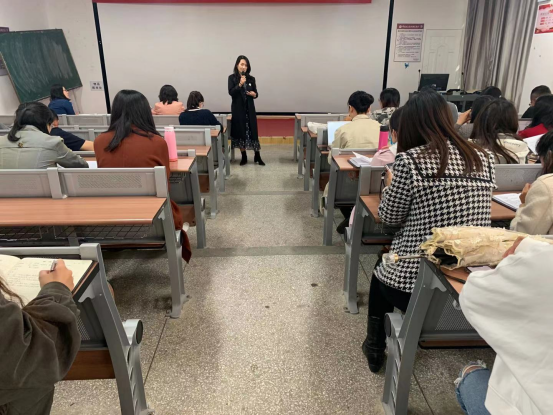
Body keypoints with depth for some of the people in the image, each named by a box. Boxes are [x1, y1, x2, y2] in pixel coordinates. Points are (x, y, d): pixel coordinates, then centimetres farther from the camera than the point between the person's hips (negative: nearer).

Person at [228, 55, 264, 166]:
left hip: (249, 108, 2)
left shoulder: (251, 79, 6)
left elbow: (255, 93, 12)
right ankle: (244, 157, 12)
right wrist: (240, 84, -23)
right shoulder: (232, 78, -1)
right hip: (238, 109, -2)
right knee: (240, 132, 1)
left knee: (253, 131, 0)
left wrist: (254, 94, -10)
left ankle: (257, 157, 7)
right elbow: (231, 92, -11)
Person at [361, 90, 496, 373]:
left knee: (381, 272, 29)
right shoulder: (484, 159, 4)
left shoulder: (410, 160, -14)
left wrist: (390, 184, 15)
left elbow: (389, 217, -4)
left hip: (415, 282, -5)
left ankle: (375, 347, 44)